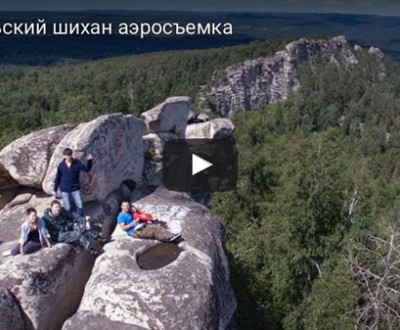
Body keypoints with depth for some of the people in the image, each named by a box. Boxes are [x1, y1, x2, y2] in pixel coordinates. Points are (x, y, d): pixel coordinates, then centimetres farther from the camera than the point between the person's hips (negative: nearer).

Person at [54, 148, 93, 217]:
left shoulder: (77, 163, -4)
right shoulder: (61, 165, -3)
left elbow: (87, 169, -13)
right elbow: (57, 178, 5)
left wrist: (90, 161, -29)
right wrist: (55, 190, 7)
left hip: (75, 189, 0)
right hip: (64, 190, 0)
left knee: (80, 205, -2)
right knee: (67, 208, 5)